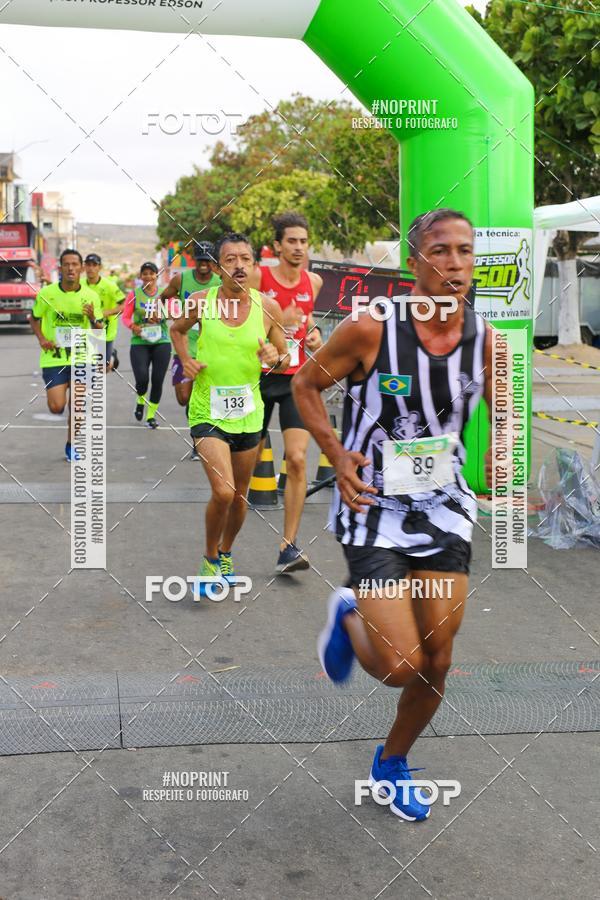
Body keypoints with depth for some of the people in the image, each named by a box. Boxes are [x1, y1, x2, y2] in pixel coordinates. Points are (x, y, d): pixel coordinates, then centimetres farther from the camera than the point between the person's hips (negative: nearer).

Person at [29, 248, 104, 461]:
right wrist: (42, 339, -8)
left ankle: (70, 446, 24)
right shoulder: (46, 294, -6)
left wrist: (92, 318, -18)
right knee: (57, 407, -10)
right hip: (53, 358, -1)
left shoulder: (91, 296, -2)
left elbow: (100, 331, 4)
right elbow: (34, 319, 10)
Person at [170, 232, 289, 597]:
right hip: (208, 411, -3)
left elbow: (285, 356, 6)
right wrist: (186, 359, -2)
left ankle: (226, 554, 42)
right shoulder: (201, 302, -7)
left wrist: (276, 359, -17)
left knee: (240, 495, 15)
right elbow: (177, 329, 14)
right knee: (223, 491, -17)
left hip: (248, 413, 3)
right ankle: (210, 560, 9)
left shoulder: (268, 307, -5)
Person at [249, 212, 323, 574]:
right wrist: (278, 320, -21)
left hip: (296, 380, 2)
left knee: (297, 460, -11)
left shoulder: (313, 281, 6)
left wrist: (313, 333, 4)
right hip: (260, 377, -2)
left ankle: (288, 547, -7)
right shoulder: (258, 277, -7)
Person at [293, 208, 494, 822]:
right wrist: (338, 458, -12)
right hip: (374, 504, -4)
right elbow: (306, 385, -1)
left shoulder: (486, 340, -5)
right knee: (397, 666, -11)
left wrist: (499, 460, -6)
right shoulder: (370, 328, -16)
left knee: (436, 664, 8)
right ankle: (348, 617, 25)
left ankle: (392, 764, 35)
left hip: (444, 508, 4)